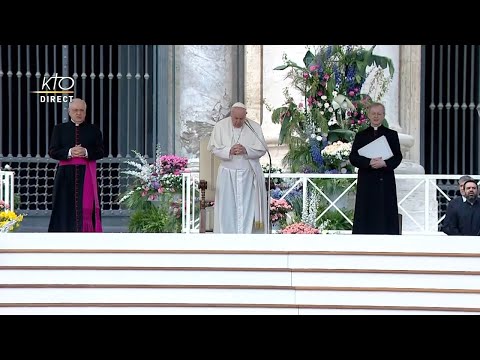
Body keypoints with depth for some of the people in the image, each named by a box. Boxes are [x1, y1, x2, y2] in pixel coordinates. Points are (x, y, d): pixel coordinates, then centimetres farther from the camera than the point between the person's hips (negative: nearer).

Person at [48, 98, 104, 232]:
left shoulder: (94, 130, 10)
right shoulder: (59, 129, 10)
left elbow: (101, 152, 5)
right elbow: (52, 151, 3)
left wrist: (86, 152, -13)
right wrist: (69, 152, -13)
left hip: (87, 174, 0)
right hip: (66, 174, 0)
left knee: (86, 207, -6)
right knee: (66, 206, -3)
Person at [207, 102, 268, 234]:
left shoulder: (254, 127, -1)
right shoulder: (220, 126, 0)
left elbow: (262, 149, -2)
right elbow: (213, 148, -2)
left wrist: (246, 150, -19)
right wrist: (229, 151, -20)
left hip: (249, 174, 0)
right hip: (227, 174, 0)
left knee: (248, 207, 0)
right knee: (228, 207, 2)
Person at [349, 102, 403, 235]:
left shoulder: (391, 134, 10)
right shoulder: (361, 135, 11)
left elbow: (398, 157, 3)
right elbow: (353, 158, 1)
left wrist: (384, 163, -16)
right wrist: (369, 162, -15)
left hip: (386, 181, 0)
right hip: (366, 180, 0)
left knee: (386, 213, -3)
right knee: (366, 215, -2)